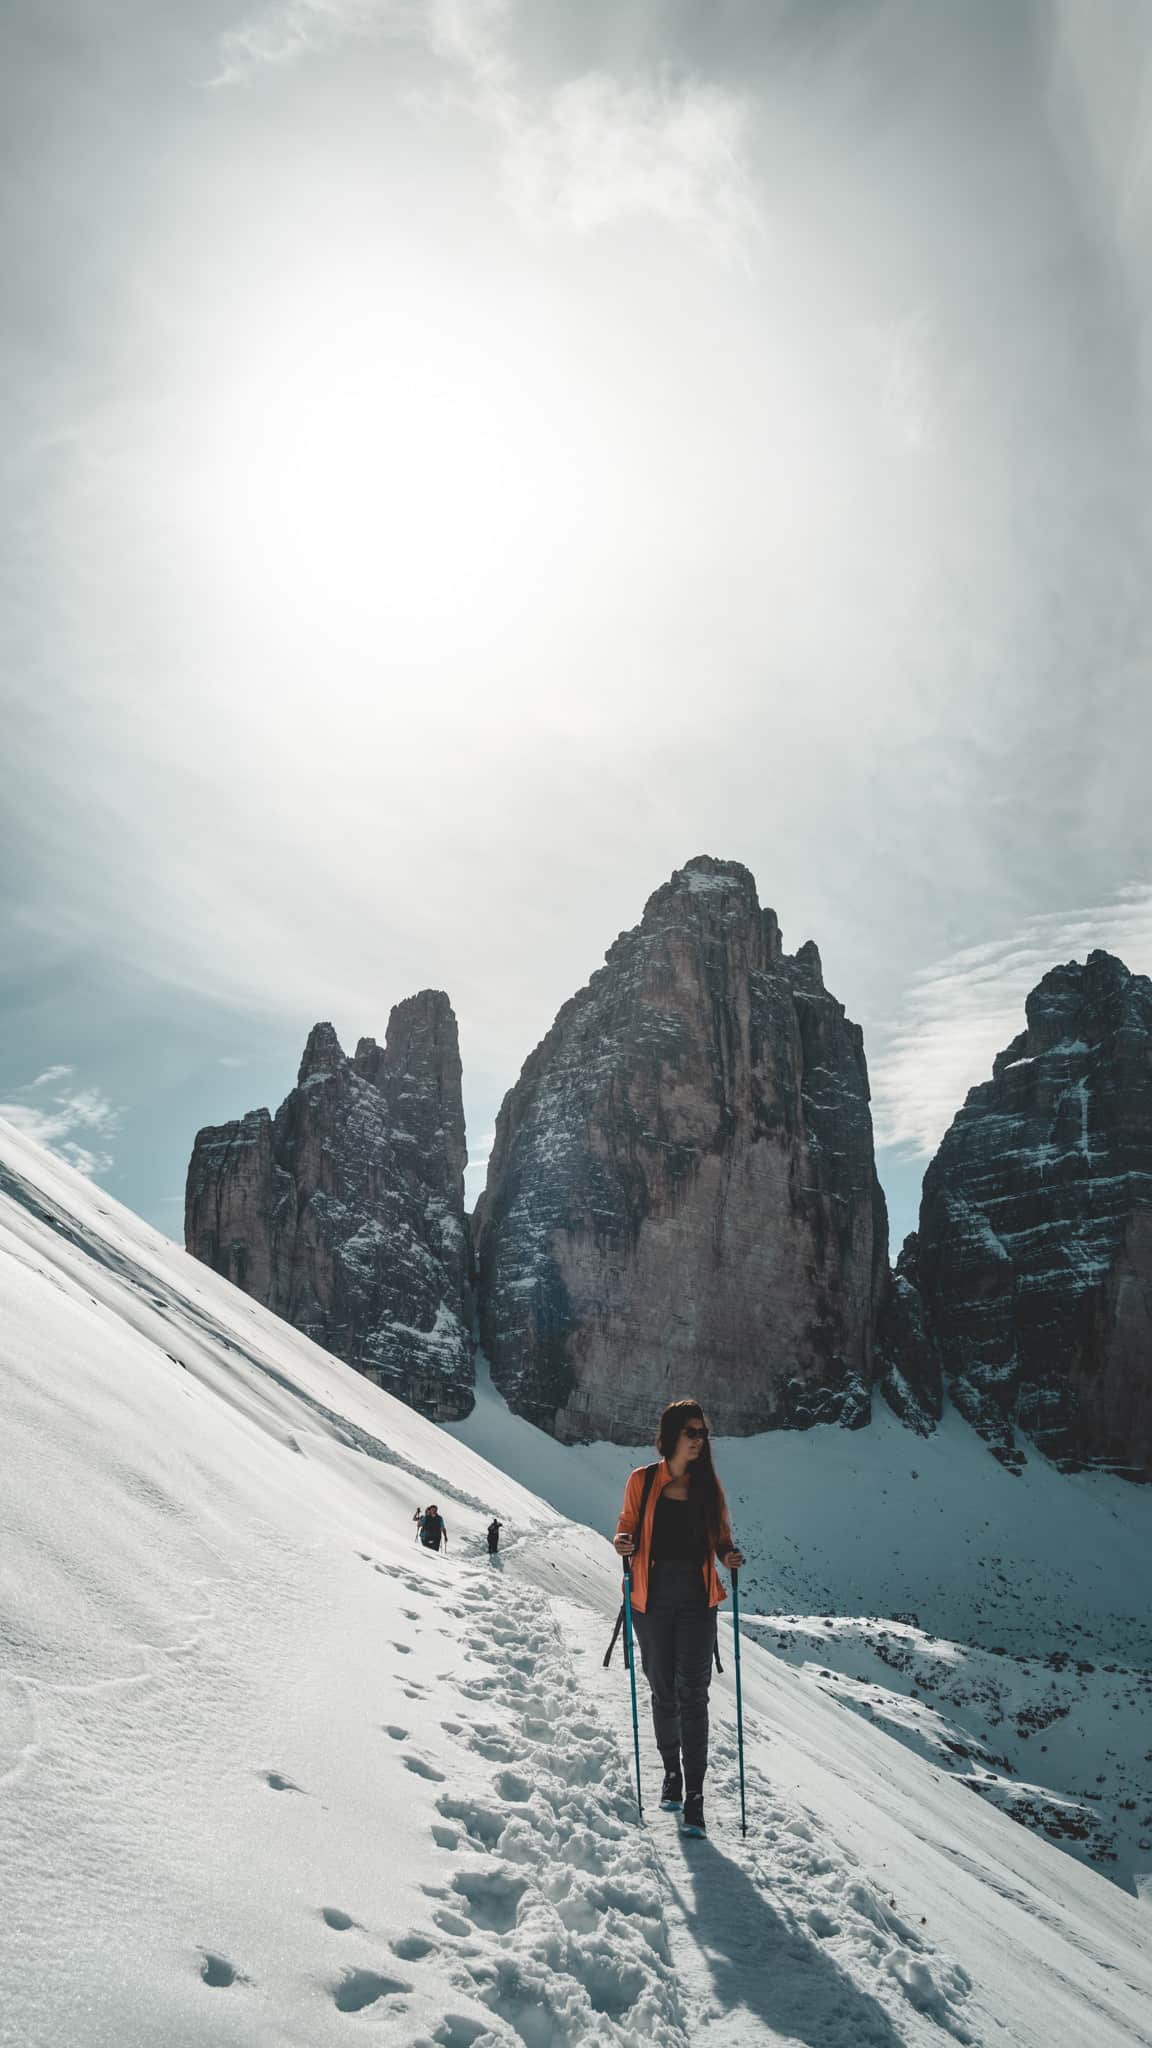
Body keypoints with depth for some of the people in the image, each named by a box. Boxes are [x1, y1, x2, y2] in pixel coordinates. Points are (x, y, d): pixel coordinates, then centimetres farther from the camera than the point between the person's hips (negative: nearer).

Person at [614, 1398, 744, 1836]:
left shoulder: (708, 1483, 6)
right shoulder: (642, 1480, 1)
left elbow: (720, 1536, 12)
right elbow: (628, 1527, 8)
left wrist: (729, 1555, -9)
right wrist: (624, 1543, -15)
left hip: (697, 1598, 0)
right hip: (652, 1596, 0)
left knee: (692, 1693, -5)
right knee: (663, 1689, 10)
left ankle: (694, 1796, -2)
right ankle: (671, 1771, 31)